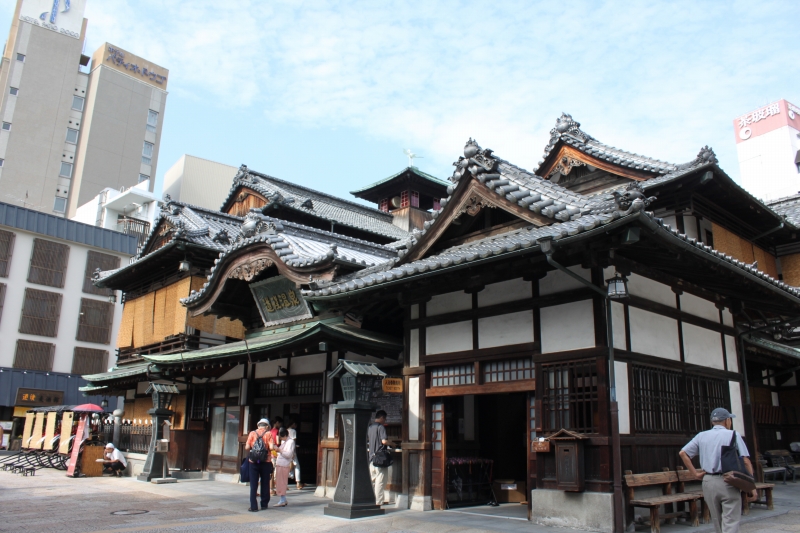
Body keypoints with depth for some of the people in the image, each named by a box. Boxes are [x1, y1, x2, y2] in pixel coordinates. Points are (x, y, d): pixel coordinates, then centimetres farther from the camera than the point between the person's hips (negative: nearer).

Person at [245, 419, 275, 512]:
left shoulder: (252, 433, 0)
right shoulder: (269, 434, -3)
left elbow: (247, 447, -5)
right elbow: (271, 447, -14)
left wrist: (248, 456, 13)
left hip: (253, 462, 0)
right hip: (266, 462, 0)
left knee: (253, 485, 4)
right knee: (265, 484, 14)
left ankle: (253, 506, 1)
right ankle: (264, 504, 22)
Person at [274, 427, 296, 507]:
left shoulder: (291, 442, -9)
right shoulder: (283, 441, 18)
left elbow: (289, 454, -17)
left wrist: (280, 450, -19)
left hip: (284, 465, -9)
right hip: (279, 464, 9)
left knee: (281, 482, -7)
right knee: (279, 482, 11)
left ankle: (283, 501, -2)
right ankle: (283, 500, 18)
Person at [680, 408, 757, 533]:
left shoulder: (701, 436, 10)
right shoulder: (733, 435, 0)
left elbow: (683, 453, 6)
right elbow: (745, 461, -7)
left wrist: (695, 473, 9)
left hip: (708, 482, 4)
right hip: (728, 482, -4)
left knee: (718, 523, 17)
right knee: (730, 523, -5)